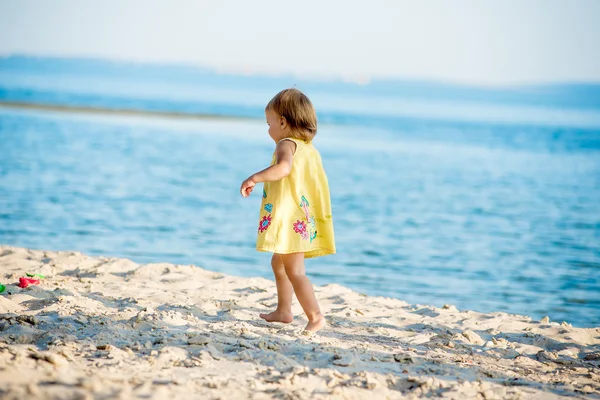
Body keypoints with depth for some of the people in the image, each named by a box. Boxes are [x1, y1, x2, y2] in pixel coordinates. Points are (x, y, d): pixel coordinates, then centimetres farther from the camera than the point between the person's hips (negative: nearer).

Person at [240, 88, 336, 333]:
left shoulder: (287, 144, -11)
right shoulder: (310, 149, 17)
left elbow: (284, 167, -33)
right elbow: (319, 184, 21)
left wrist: (254, 178, -30)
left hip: (290, 220, -10)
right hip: (304, 220, 10)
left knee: (294, 271, -11)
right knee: (278, 263, 26)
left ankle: (315, 316, -18)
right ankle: (283, 311, 34)